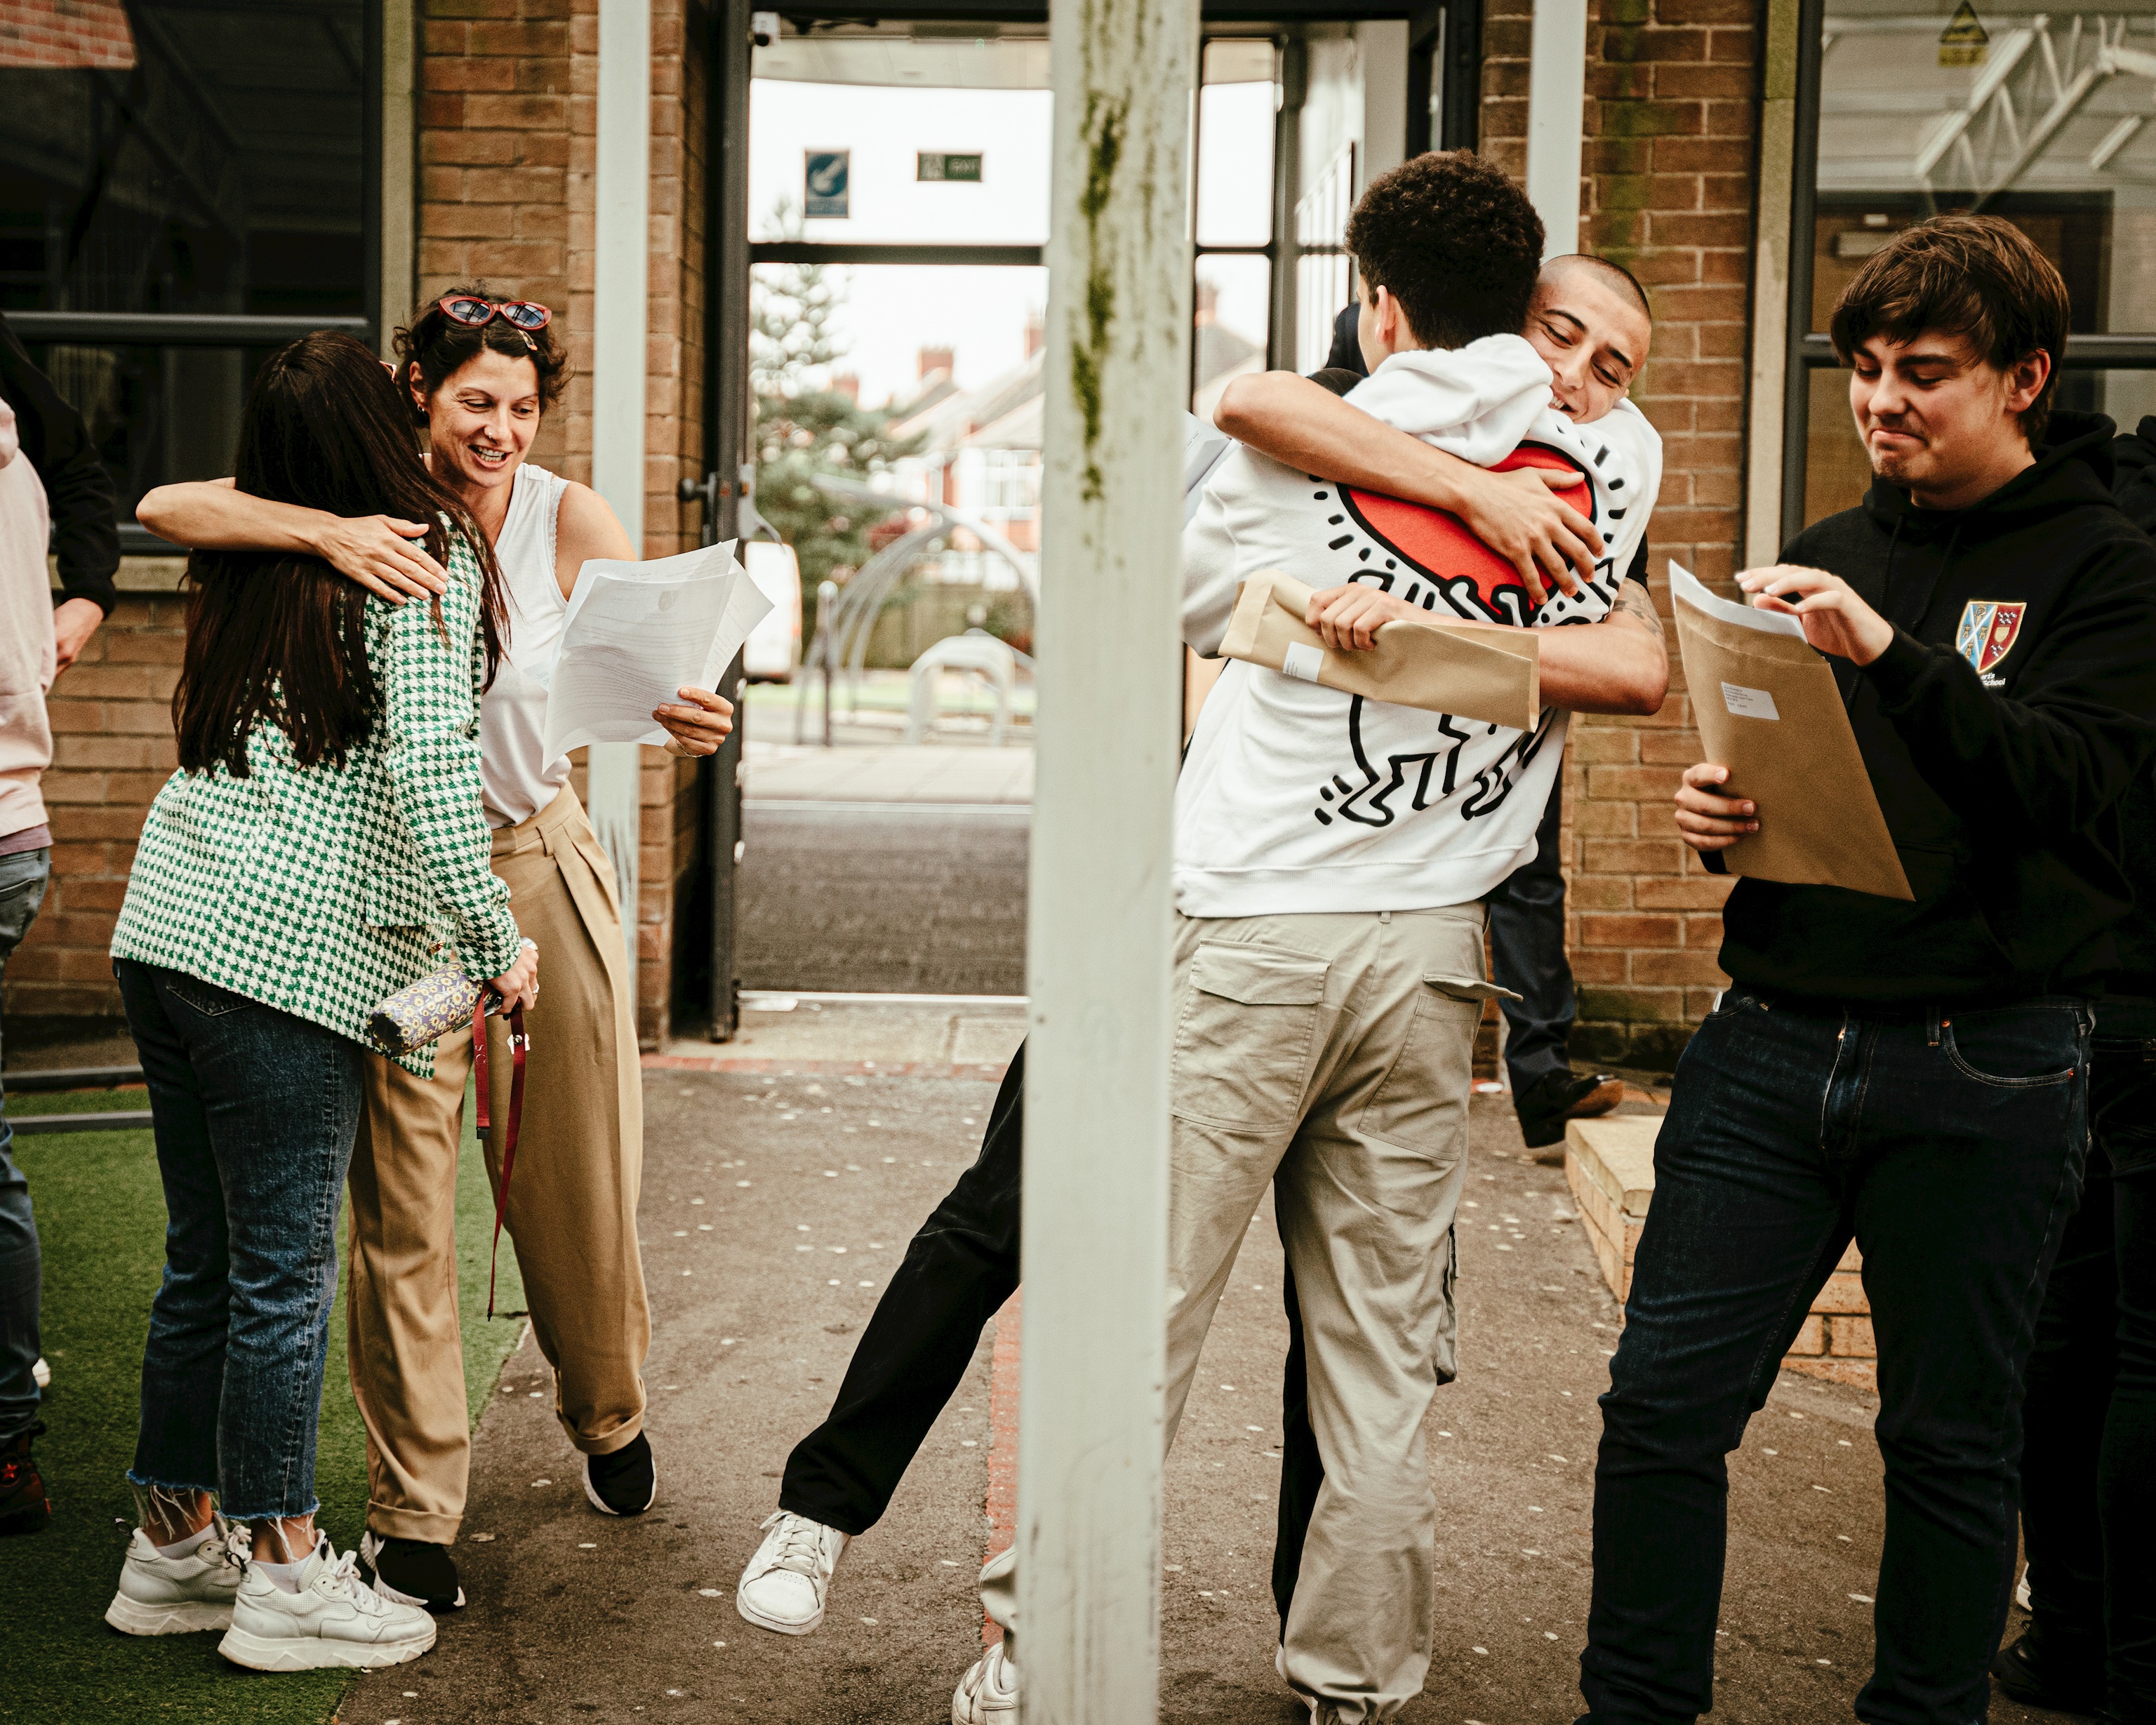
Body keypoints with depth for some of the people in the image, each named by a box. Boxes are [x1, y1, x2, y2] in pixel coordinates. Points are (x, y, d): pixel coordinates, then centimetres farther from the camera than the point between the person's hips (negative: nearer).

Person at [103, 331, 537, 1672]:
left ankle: (174, 1540, 25)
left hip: (166, 925, 7)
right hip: (289, 953, -7)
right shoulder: (425, 564, -7)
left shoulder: (248, 570, 12)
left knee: (205, 1259, 15)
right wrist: (496, 940, -14)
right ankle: (282, 1573, 9)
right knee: (284, 1269, 0)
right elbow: (423, 764, -16)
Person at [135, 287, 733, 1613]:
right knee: (401, 1196, -3)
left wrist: (690, 713, -41)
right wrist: (324, 533, -37)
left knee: (579, 1169, 11)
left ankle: (610, 1414, 39)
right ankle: (414, 1513, 8)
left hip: (540, 859, 1)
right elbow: (168, 507, -22)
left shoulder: (567, 519, -10)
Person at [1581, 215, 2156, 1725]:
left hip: (1979, 1072, -4)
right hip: (1772, 1041, 4)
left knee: (1952, 1441, 8)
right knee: (1664, 1402, 0)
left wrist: (1890, 652, -29)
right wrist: (1717, 809, -1)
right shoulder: (1830, 554, 15)